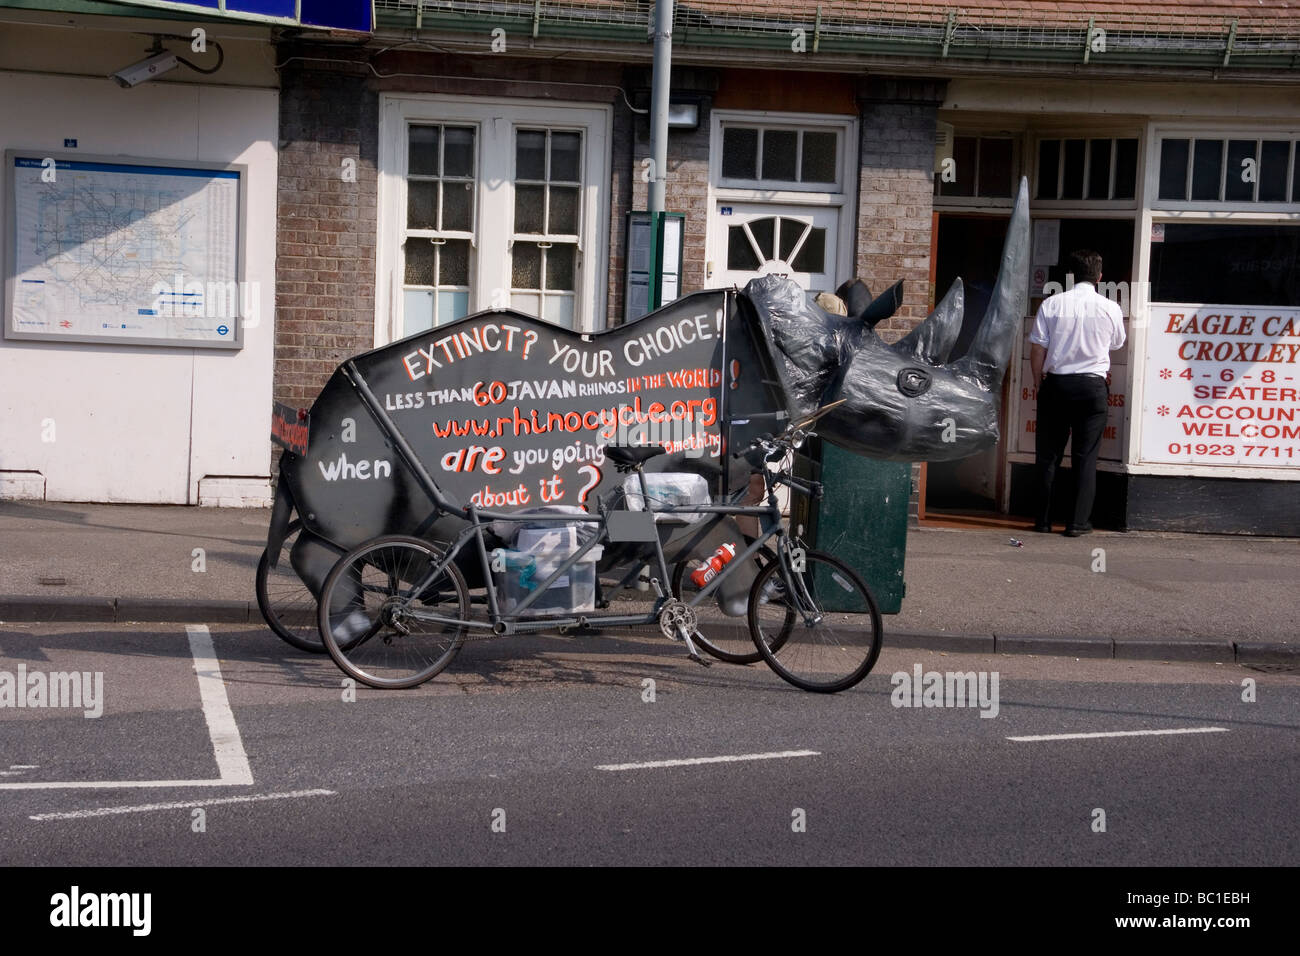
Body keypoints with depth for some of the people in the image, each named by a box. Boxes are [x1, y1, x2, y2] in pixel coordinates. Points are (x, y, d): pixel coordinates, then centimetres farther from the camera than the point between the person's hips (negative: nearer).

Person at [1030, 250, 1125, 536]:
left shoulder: (1051, 304, -4)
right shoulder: (1110, 309, -2)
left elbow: (1037, 350, -3)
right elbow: (1117, 344, 16)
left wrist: (1039, 383, 9)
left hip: (1056, 384, 1)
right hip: (1092, 385, 0)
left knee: (1048, 454, 9)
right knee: (1085, 456, 5)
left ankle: (1043, 520, 13)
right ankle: (1079, 522, 4)